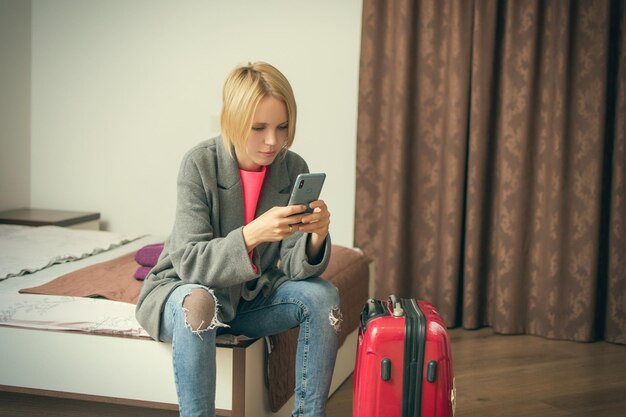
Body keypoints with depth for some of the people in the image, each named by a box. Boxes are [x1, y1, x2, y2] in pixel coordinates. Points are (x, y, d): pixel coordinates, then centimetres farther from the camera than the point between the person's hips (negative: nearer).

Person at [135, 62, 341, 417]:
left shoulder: (294, 168, -10)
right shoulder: (200, 164, -21)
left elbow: (295, 267, -13)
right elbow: (190, 263, -27)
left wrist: (316, 237, -36)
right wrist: (252, 234, -43)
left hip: (251, 297, 4)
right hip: (184, 287, -4)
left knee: (323, 296, -19)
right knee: (197, 301, -37)